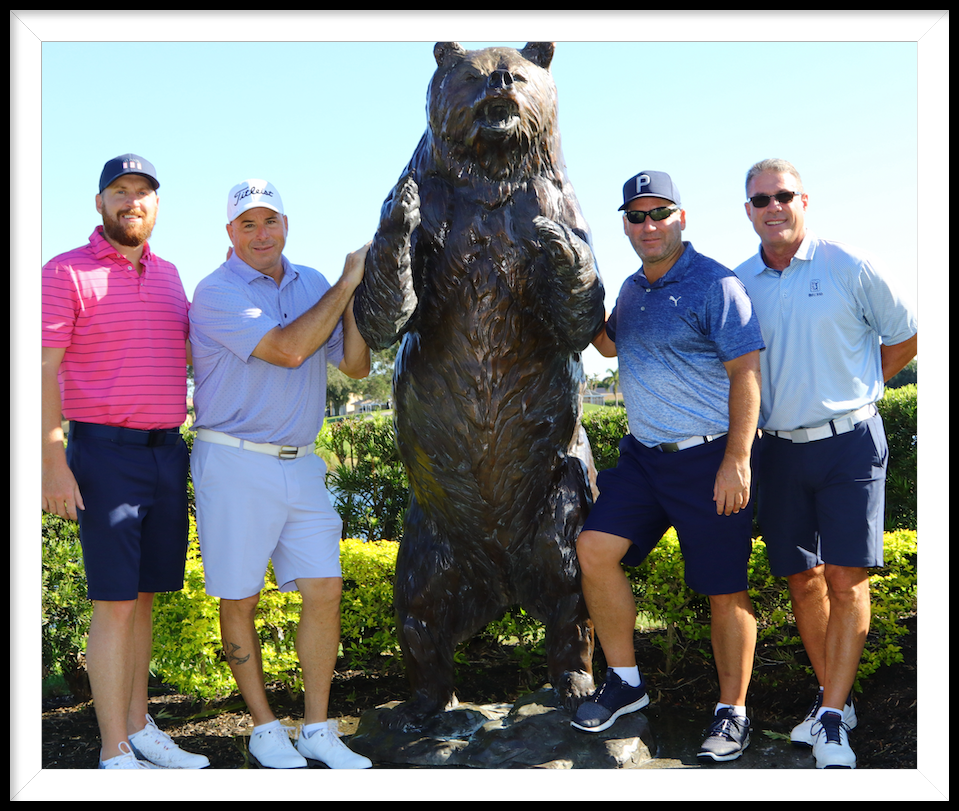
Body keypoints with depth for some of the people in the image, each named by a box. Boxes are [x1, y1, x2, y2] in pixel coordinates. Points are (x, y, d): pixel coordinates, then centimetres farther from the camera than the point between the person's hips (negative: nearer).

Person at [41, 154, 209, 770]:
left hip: (168, 451, 6)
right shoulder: (67, 272, -3)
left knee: (145, 593, 11)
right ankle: (115, 754, 3)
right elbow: (45, 369, -9)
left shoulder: (169, 275, 15)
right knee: (115, 601, -5)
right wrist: (53, 460, -15)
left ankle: (139, 728, 22)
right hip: (105, 450, -6)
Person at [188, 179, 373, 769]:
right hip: (234, 462, -5)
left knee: (324, 591, 1)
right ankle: (265, 728, 21)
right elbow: (286, 350, -22)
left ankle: (318, 730, 14)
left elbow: (355, 365, 8)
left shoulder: (311, 285, 11)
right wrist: (346, 284, -14)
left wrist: (356, 297, -6)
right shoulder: (217, 292, -9)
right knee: (240, 601, 5)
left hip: (300, 464, 5)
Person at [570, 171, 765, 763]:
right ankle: (625, 681, 14)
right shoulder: (633, 289, 13)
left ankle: (733, 712, 18)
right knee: (594, 548, -2)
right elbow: (611, 345, 32)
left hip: (709, 458, -7)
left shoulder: (715, 285, -10)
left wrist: (737, 460, -20)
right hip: (643, 453, 7)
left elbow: (746, 372, -14)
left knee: (725, 589, 2)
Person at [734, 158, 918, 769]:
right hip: (778, 449, 4)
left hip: (849, 443, -3)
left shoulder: (850, 267, -4)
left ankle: (832, 719, -1)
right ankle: (835, 697, 23)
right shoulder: (738, 284, 5)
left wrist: (855, 390, 10)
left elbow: (905, 337, 7)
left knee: (846, 577, -8)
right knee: (802, 579, 8)